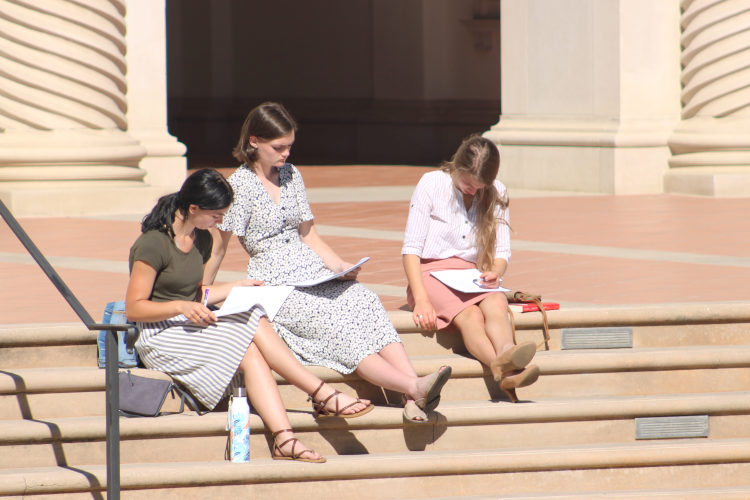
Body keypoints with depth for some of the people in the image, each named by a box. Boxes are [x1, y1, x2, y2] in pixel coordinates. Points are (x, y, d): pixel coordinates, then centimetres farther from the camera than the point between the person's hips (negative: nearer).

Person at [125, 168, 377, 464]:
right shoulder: (153, 244, -14)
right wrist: (181, 308, -28)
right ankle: (324, 396, -18)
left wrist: (238, 287, 9)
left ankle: (284, 440, -38)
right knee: (254, 328, -24)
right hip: (159, 336, -8)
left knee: (252, 356, -25)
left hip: (189, 327, 8)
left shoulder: (202, 240, 13)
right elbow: (134, 308, -15)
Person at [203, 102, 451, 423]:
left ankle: (414, 400, -41)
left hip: (313, 271, 5)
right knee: (338, 327, -29)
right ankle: (414, 387, -45)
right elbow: (217, 247, -1)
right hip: (274, 283, -5)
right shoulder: (239, 185, -3)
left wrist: (340, 265, 5)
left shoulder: (290, 175, 17)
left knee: (366, 304, -25)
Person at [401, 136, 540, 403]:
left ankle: (507, 354, -65)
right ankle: (504, 371, -64)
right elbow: (412, 248, -6)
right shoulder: (432, 184, -2)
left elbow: (502, 251, 12)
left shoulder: (497, 194, 9)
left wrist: (495, 272, -14)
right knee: (470, 315, -35)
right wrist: (422, 300, -20)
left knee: (497, 302, -34)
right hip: (431, 273, -3)